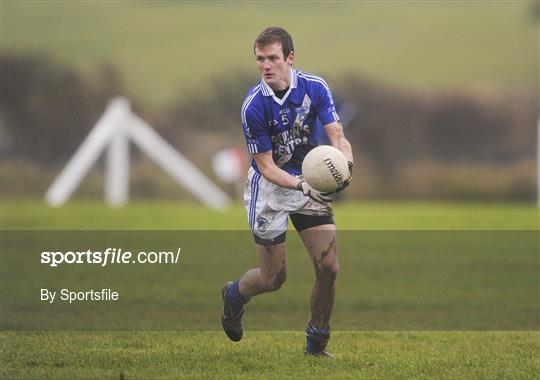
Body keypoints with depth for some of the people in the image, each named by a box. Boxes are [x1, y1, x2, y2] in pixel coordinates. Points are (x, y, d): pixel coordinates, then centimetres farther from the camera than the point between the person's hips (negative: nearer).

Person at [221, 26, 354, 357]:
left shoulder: (315, 88, -12)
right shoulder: (254, 106, -21)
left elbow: (336, 135, -15)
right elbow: (266, 166, -18)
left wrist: (345, 163, -38)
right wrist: (301, 185, -35)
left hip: (311, 183, 3)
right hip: (269, 189, -3)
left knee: (329, 267, -7)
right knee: (273, 278, 3)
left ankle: (317, 343, 12)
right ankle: (233, 296, 38)